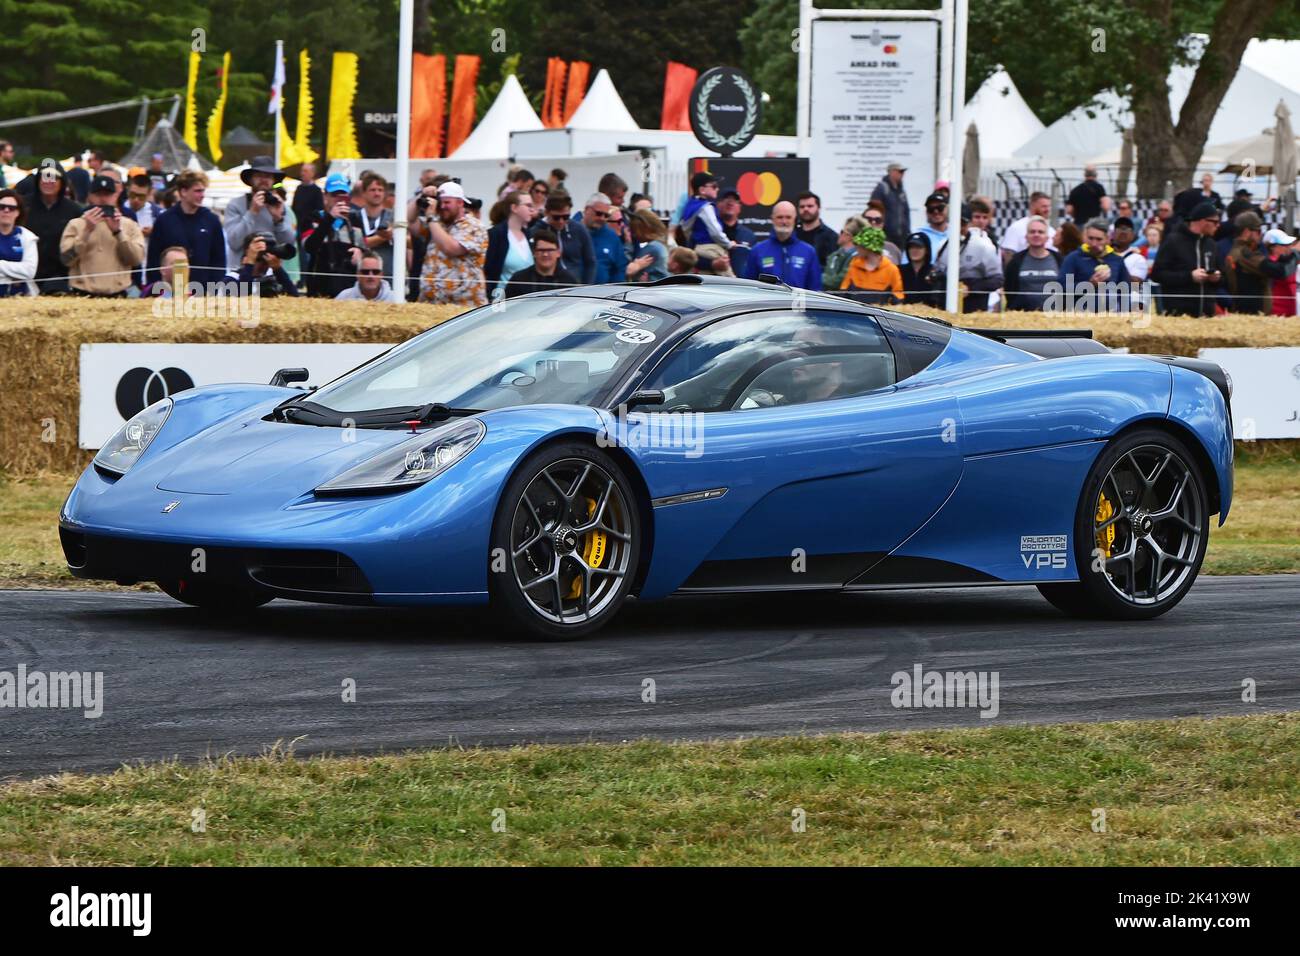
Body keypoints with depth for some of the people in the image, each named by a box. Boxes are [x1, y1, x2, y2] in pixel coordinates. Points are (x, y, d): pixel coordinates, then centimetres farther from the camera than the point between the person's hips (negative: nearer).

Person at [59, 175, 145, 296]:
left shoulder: (129, 225, 11)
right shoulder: (75, 225, 9)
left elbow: (137, 259, -3)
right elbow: (67, 259, -4)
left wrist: (118, 232, -11)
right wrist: (87, 231, -11)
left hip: (117, 295, 1)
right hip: (83, 295, -1)